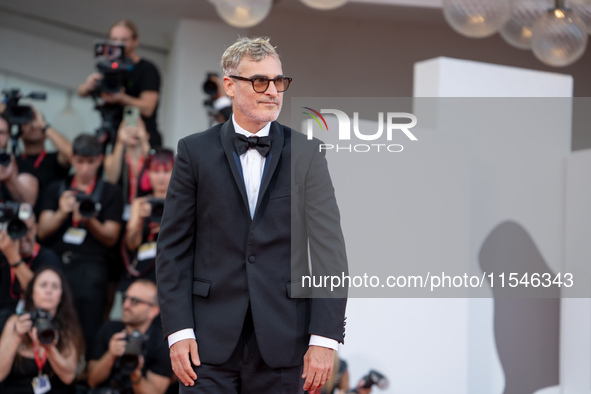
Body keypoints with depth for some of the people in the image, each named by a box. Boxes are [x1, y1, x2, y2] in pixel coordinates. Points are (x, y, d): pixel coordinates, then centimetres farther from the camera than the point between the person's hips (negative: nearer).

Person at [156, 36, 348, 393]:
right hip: (209, 341, 0)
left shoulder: (306, 154, 4)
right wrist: (178, 330, -6)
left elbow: (329, 250, -1)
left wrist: (325, 338, -8)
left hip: (282, 343, 0)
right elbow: (173, 247, 3)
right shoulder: (195, 152, 5)